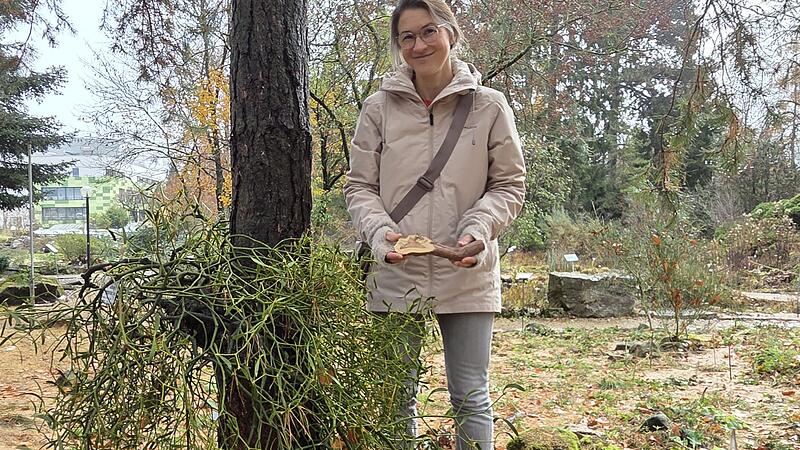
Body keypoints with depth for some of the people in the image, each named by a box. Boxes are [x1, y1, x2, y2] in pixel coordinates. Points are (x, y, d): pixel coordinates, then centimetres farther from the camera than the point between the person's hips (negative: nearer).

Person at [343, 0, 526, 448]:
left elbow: (510, 185, 3)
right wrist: (379, 230, -14)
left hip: (467, 276, 0)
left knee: (471, 396, 9)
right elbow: (359, 186, 5)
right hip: (396, 273, 1)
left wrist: (477, 231, -15)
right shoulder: (379, 107, 2)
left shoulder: (489, 105, 1)